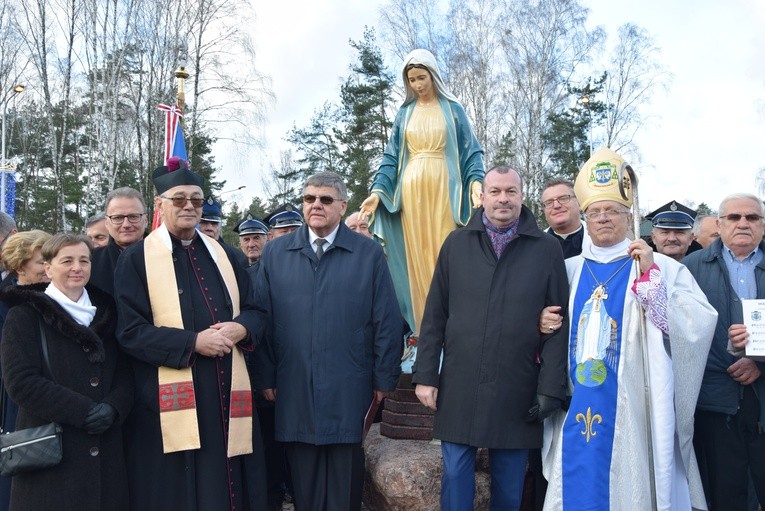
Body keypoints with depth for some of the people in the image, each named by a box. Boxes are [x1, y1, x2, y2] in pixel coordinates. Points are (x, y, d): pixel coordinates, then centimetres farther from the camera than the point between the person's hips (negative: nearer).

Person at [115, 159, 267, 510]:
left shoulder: (224, 255, 14)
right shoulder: (136, 259, 0)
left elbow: (253, 309, 13)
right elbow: (130, 331, -8)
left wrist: (239, 329, -11)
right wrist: (193, 342, -18)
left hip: (226, 394, 4)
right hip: (171, 397, -4)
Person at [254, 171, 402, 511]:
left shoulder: (369, 254, 1)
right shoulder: (275, 253, 7)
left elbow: (386, 321, 1)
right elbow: (263, 318, 5)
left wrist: (384, 379, -1)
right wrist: (265, 377, 2)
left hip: (349, 391, -1)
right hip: (294, 391, 2)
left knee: (345, 483, 9)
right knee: (304, 484, 11)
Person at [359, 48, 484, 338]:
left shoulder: (453, 109, 9)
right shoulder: (404, 113, 15)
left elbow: (470, 150, 4)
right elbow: (391, 157, 12)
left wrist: (476, 181, -14)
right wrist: (378, 190, -2)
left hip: (443, 189, -2)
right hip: (411, 190, 2)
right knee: (417, 257, -1)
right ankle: (424, 330, 3)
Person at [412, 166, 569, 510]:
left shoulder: (547, 249, 1)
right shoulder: (456, 244, 6)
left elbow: (558, 325, 0)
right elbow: (434, 317, 5)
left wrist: (551, 389, -5)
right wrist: (425, 375, 1)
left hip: (517, 392, -1)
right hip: (459, 388, 1)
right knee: (455, 477, 8)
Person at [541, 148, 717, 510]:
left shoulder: (662, 268, 0)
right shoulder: (569, 270, 10)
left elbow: (699, 326, -15)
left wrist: (651, 276, -18)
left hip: (631, 414, -3)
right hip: (577, 413, 3)